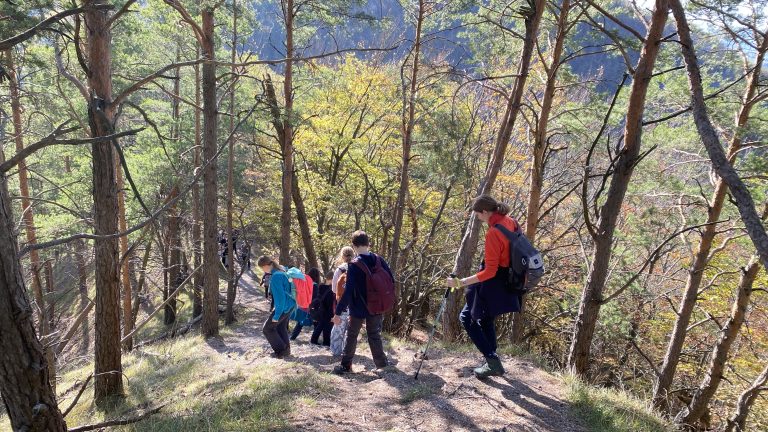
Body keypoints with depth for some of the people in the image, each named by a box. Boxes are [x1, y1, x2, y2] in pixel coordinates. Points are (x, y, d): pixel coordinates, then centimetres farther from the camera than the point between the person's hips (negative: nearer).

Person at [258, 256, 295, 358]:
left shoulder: (276, 276, -25)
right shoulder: (281, 271, 3)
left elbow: (280, 297, -25)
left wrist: (276, 315, -21)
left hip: (283, 307, -9)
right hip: (290, 305, 9)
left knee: (267, 328, 5)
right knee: (281, 327, 22)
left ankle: (281, 351, 8)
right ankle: (286, 350, 30)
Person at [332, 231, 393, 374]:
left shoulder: (354, 265, -18)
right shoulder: (379, 260, -4)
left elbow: (348, 291, -22)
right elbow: (391, 281, 3)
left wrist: (338, 312, -18)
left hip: (359, 309, -4)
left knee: (352, 336, 12)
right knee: (374, 335, 15)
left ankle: (346, 365, 18)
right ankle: (381, 363, 17)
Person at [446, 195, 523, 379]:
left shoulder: (493, 233, -27)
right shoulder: (510, 222, 0)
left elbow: (490, 271, -26)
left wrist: (461, 282, -26)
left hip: (492, 284, -9)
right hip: (506, 281, 9)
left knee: (467, 318, 4)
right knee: (486, 319, 22)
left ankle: (492, 360, 3)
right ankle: (492, 363, 31)